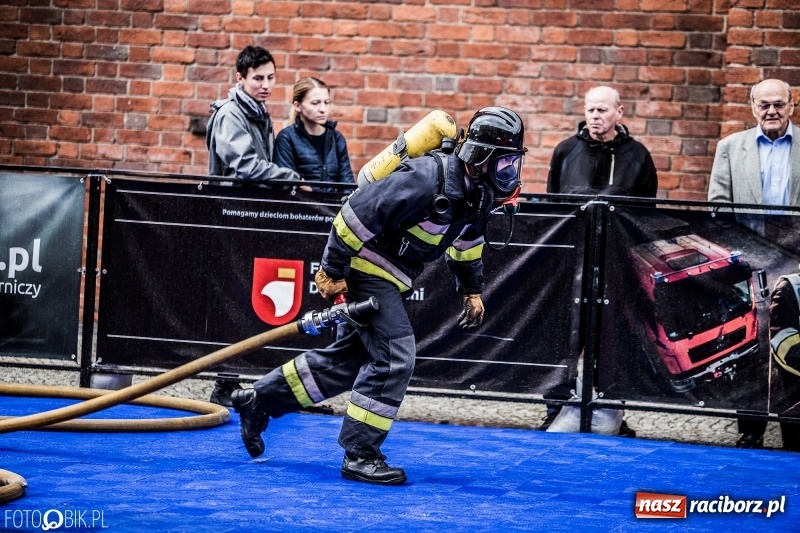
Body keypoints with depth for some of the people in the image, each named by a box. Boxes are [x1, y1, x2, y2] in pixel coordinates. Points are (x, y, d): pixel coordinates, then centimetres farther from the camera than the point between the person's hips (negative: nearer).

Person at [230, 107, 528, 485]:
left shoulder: (479, 193, -2)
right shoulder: (428, 179, -30)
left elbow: (467, 240, 19)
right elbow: (359, 211, -27)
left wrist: (471, 290, 19)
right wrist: (331, 271, -22)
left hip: (389, 278, 9)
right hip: (366, 266, -9)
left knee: (347, 358, 14)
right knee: (394, 358, -15)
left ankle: (258, 400, 28)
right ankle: (359, 456, -7)